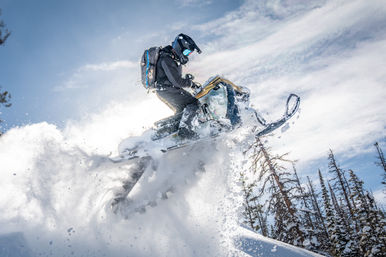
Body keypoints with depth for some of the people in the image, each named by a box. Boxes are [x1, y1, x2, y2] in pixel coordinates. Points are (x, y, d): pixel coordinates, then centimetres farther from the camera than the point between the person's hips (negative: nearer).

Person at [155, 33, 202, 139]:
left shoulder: (172, 56, 12)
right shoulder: (167, 59, -21)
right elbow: (176, 81, -24)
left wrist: (186, 78, 12)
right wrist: (190, 83, -10)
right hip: (167, 89, -10)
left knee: (181, 110, 24)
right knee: (192, 103, -17)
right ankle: (184, 129, -22)